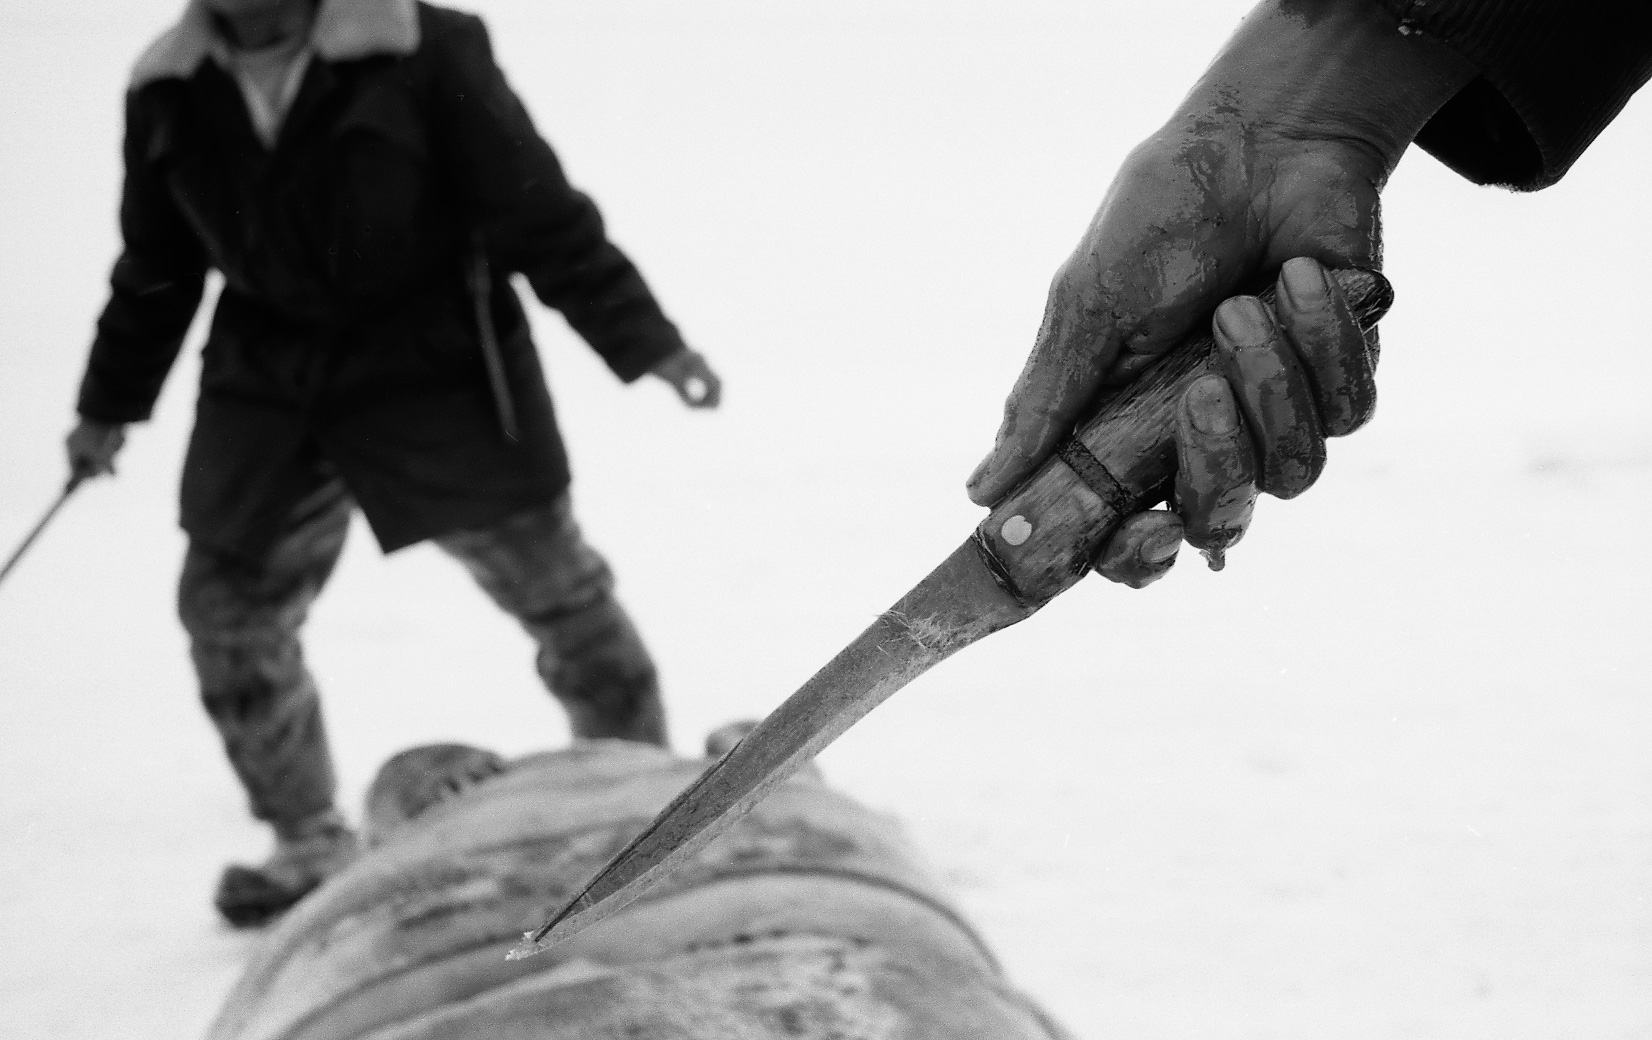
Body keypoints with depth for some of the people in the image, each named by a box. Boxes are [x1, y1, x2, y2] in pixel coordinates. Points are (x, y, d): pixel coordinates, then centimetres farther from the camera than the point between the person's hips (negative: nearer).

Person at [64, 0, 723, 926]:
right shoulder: (170, 94, -3)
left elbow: (540, 213, -13)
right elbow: (154, 269, 12)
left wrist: (645, 340, -14)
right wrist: (109, 406, 21)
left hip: (441, 372, -4)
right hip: (269, 392, 4)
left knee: (554, 582, 3)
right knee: (228, 610, 7)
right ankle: (311, 843, 26)